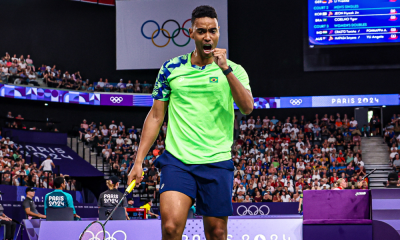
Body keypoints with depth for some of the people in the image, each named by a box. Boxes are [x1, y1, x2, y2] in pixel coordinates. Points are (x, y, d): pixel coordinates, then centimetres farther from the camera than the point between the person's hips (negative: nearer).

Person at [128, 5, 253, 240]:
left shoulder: (233, 71, 6)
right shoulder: (171, 69, 9)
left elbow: (247, 107, -10)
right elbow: (156, 116, 12)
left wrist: (226, 69, -18)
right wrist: (139, 160, 6)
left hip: (217, 162, 0)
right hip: (177, 160, 0)